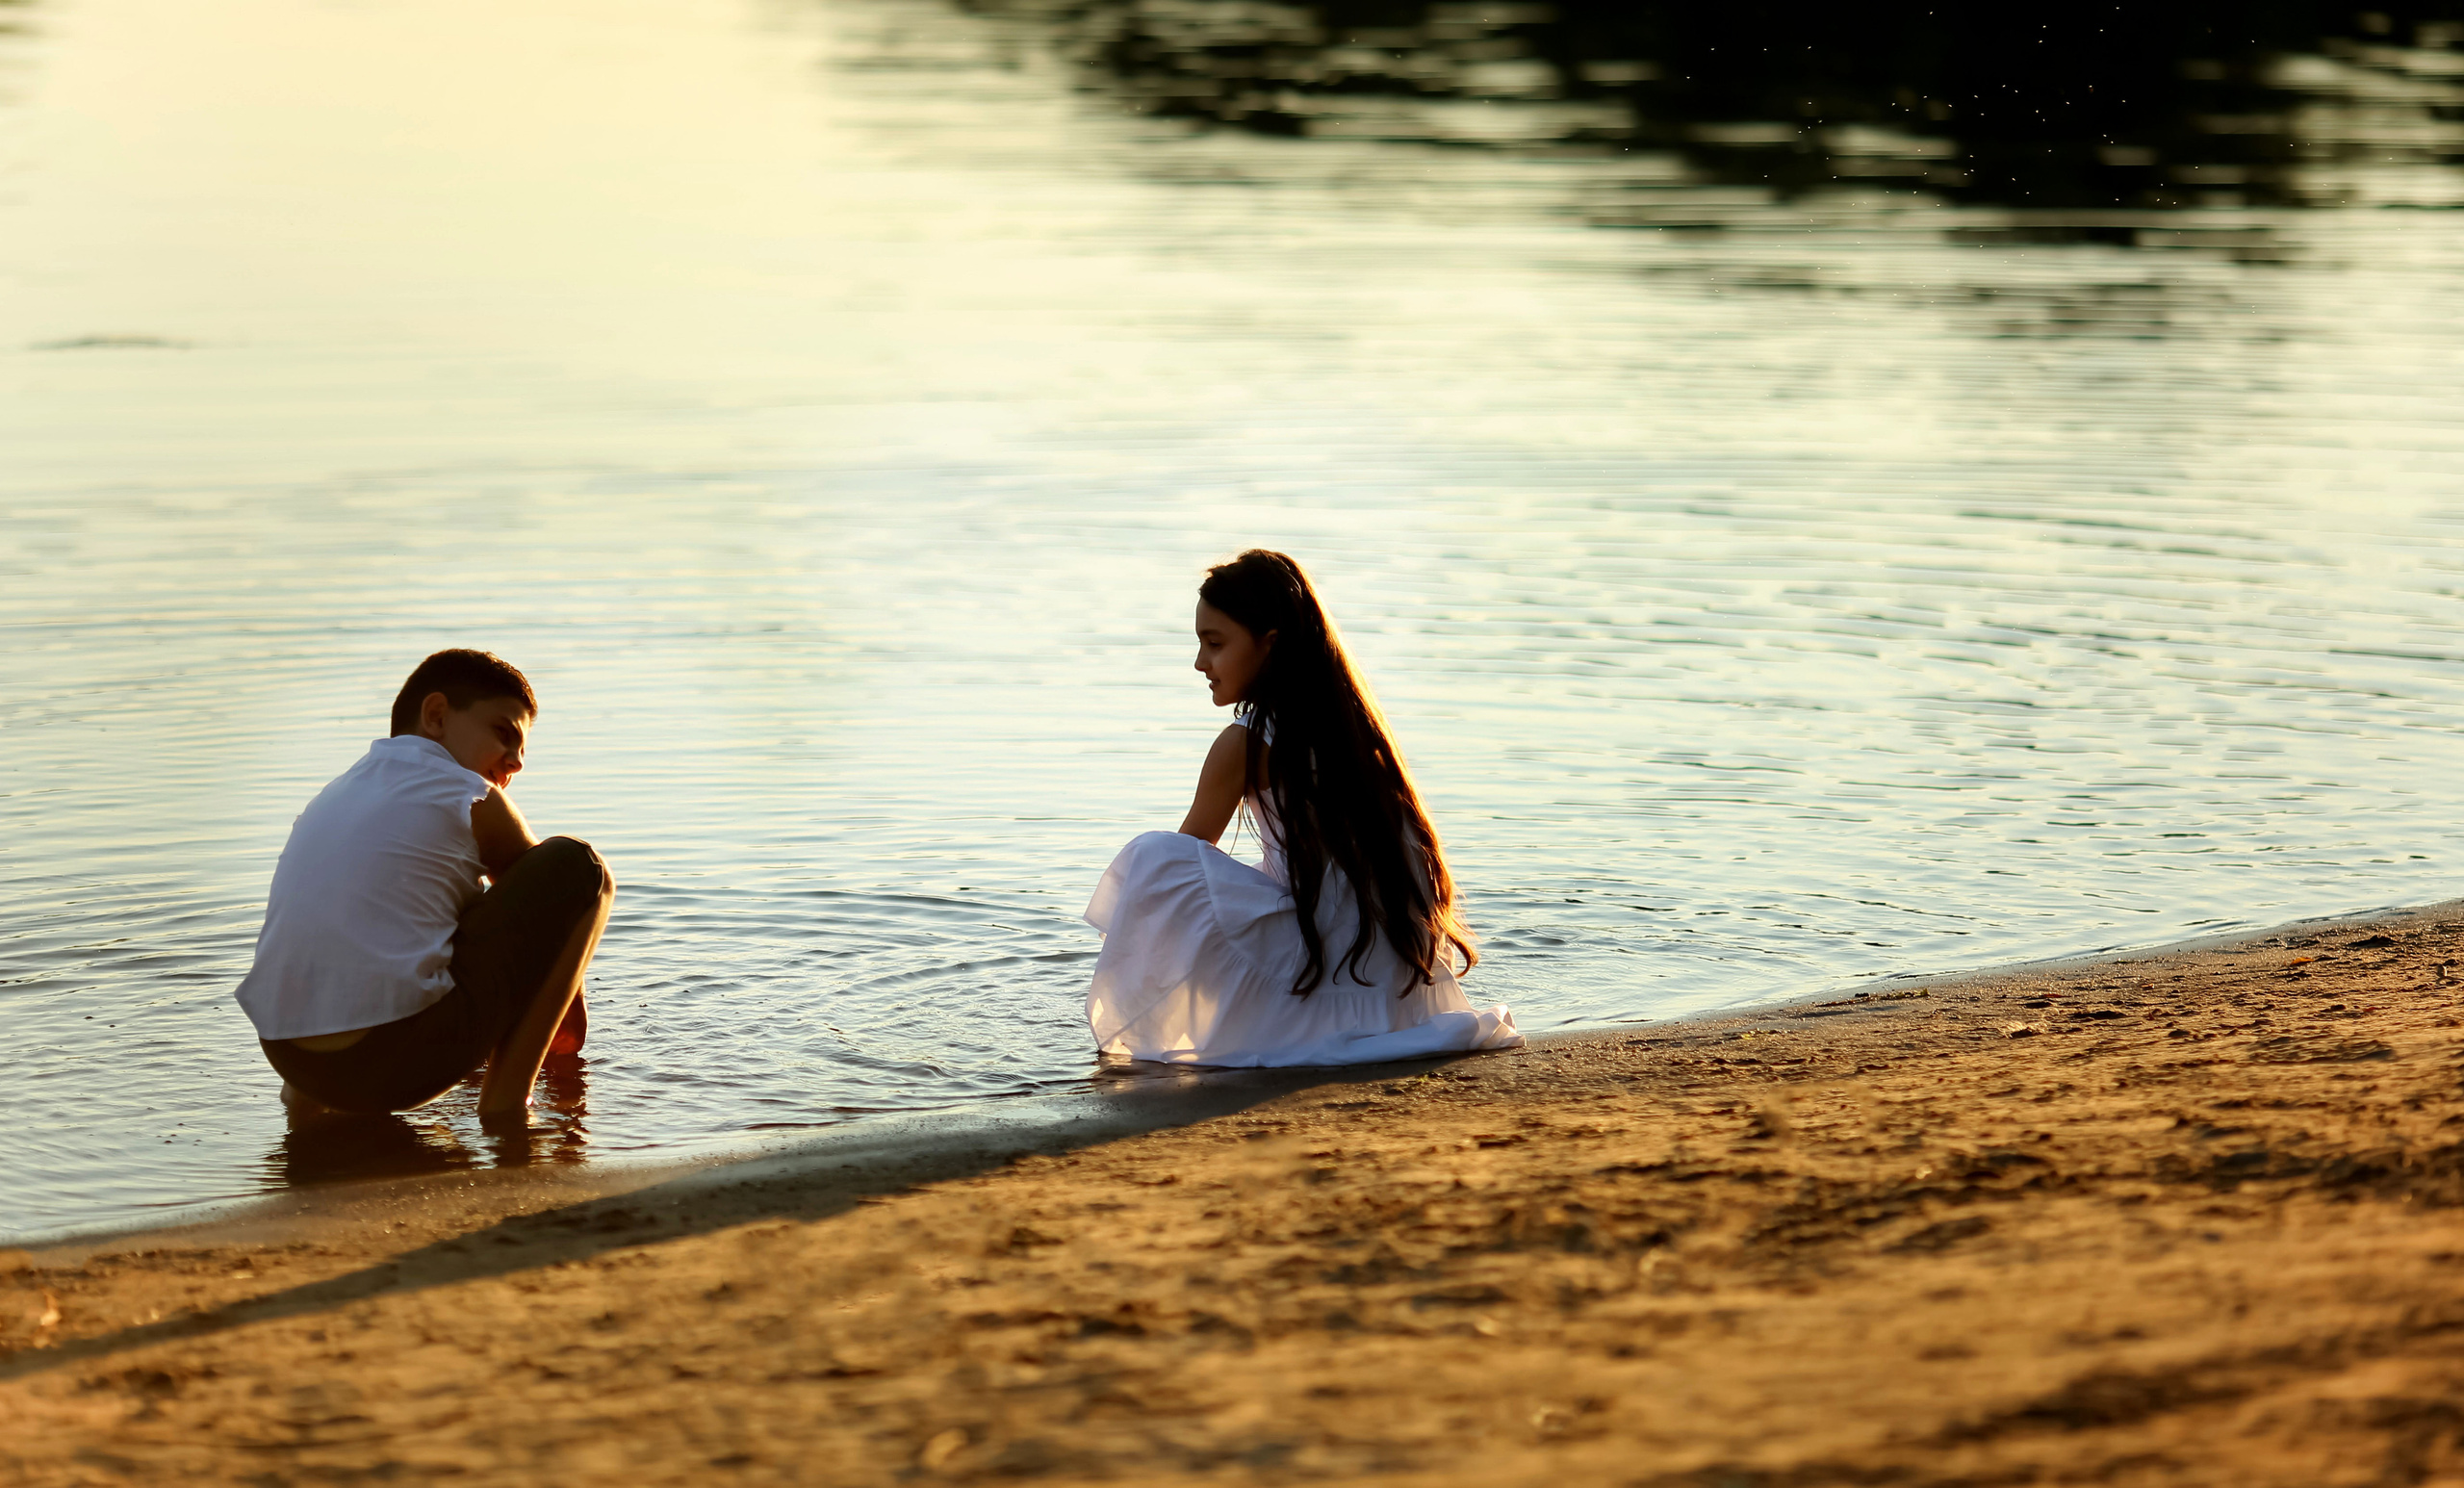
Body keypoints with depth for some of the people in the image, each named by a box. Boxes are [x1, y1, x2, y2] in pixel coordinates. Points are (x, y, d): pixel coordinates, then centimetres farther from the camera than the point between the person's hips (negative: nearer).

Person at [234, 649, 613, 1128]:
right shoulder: (472, 798, 5)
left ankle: (309, 1094, 18)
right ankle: (507, 1094, 0)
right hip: (401, 1057, -7)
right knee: (582, 866, 5)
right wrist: (571, 1006, 39)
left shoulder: (336, 795, 25)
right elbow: (556, 891, 20)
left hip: (288, 1058, 7)